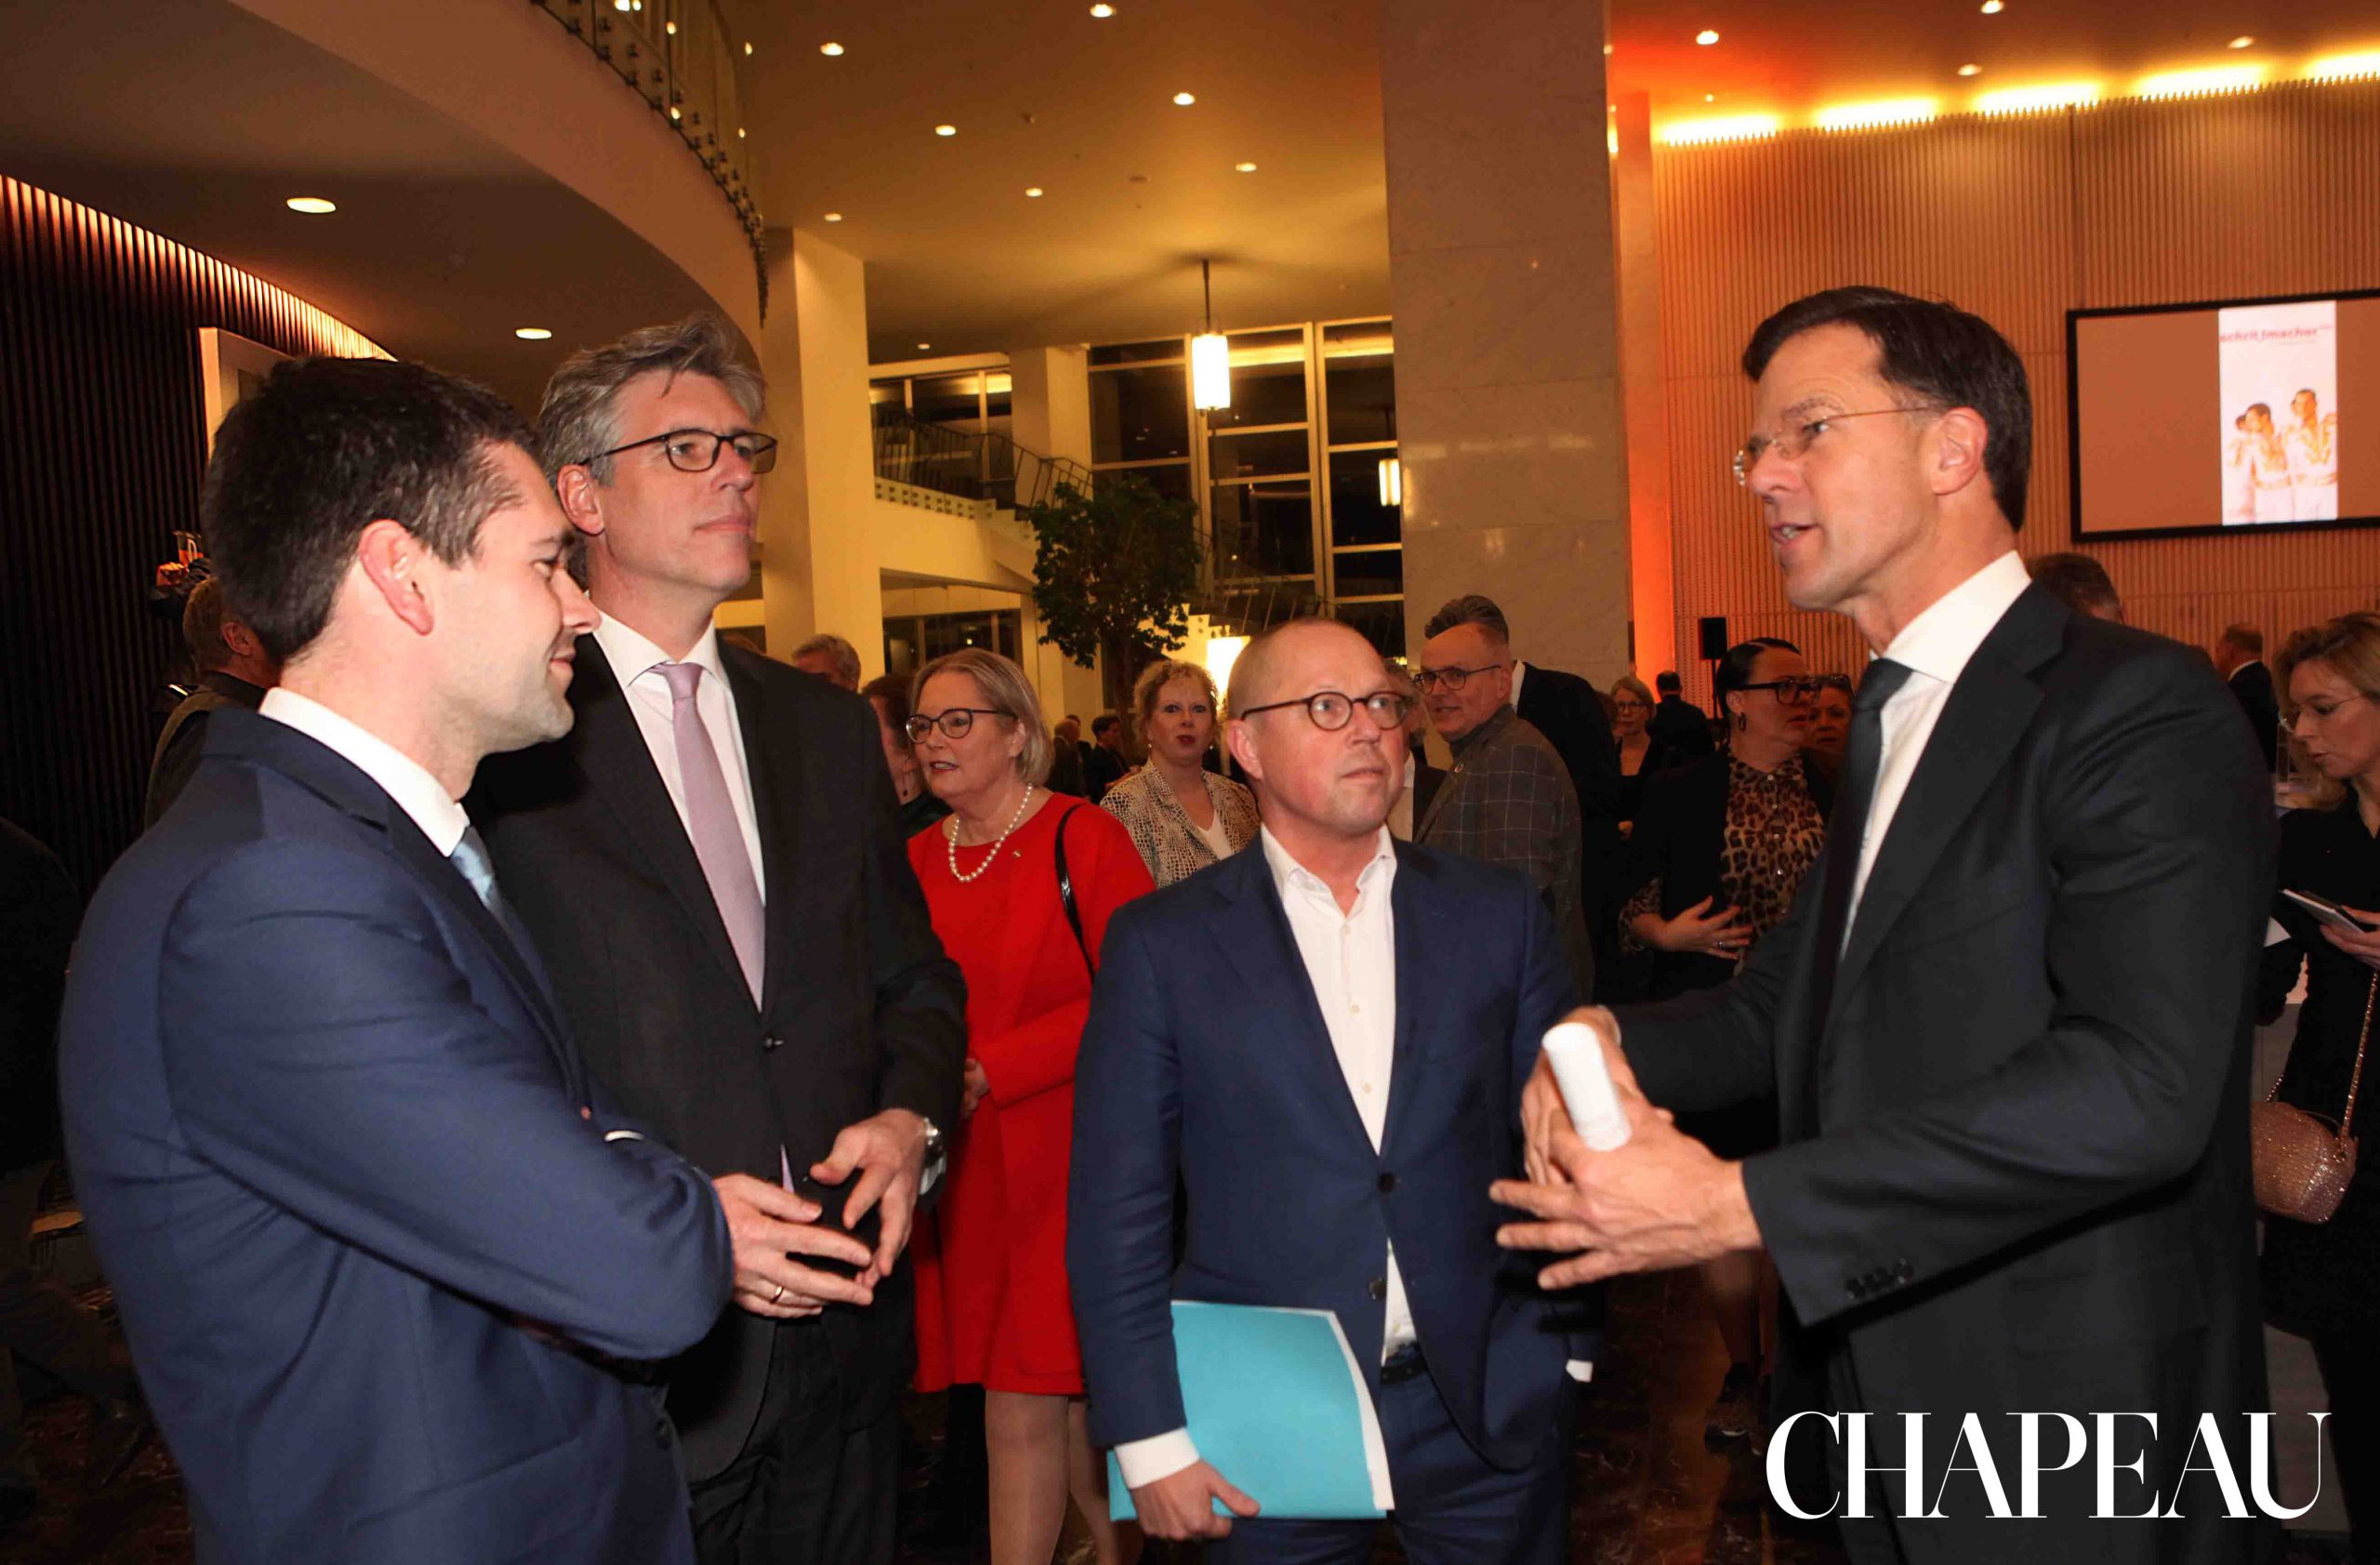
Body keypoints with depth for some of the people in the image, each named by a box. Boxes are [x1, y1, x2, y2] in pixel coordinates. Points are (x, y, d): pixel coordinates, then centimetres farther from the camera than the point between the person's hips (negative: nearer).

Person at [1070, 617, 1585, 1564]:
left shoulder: (1499, 914, 2)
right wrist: (1151, 1440, -7)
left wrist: (1568, 1346, 4)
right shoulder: (1160, 943, -5)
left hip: (1491, 1413, 2)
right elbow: (1117, 1211, -5)